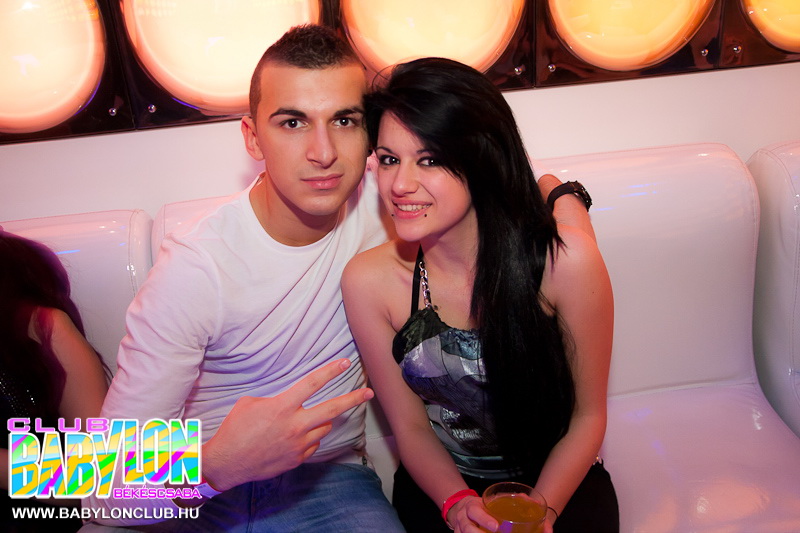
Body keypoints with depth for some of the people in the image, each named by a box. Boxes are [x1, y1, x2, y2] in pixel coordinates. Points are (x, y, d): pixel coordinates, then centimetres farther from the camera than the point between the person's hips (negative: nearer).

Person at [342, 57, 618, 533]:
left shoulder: (566, 261, -19)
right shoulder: (369, 281, -15)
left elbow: (587, 417, -7)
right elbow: (411, 428, -5)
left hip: (560, 480, 0)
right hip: (442, 485, 1)